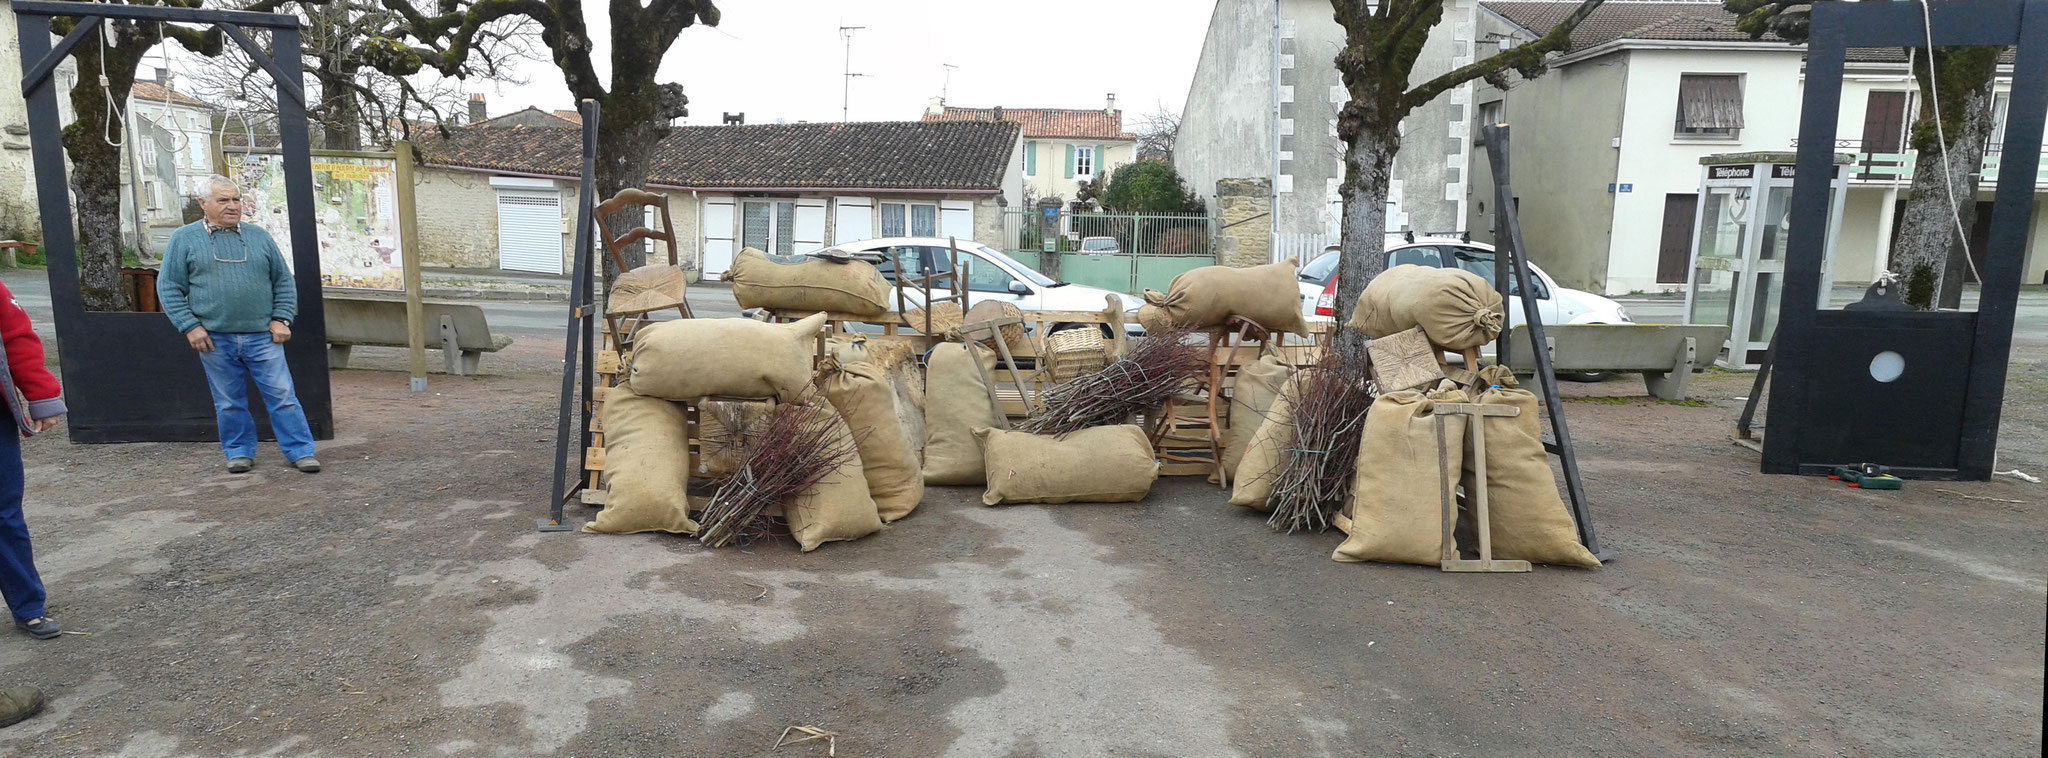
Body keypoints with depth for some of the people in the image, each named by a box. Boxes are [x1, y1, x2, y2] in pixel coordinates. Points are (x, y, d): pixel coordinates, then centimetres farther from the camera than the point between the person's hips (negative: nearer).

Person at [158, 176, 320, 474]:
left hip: (262, 336, 0)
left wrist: (281, 318, 2)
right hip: (215, 340, 0)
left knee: (282, 395, -2)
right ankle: (239, 452, 22)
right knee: (229, 402, 9)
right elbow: (169, 288, 5)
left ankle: (301, 451, 2)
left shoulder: (259, 236, 11)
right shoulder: (184, 239, 6)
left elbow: (283, 281, 13)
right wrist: (190, 326, -5)